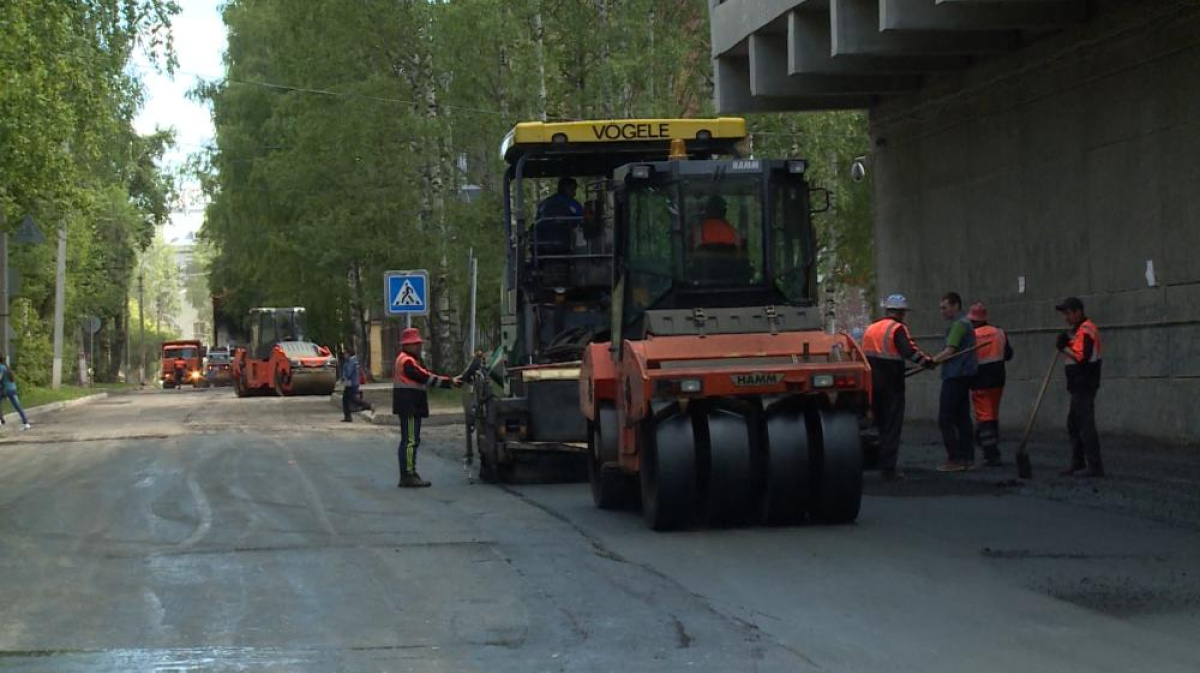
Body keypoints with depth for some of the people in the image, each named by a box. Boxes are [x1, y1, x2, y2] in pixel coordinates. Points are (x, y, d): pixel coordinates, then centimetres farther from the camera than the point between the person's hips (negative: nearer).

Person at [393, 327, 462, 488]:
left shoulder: (410, 360, 20)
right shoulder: (407, 361, -15)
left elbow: (425, 377, 16)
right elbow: (426, 378, -20)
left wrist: (450, 380, 5)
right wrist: (449, 382, -18)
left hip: (411, 407, 11)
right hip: (409, 407, -11)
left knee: (409, 440, 14)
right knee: (410, 440, -11)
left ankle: (408, 474, 19)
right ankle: (408, 476, -12)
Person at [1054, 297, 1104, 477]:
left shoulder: (1085, 330, -15)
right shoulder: (1080, 329, 19)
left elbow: (1081, 357, -23)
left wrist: (1064, 348, -11)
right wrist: (1066, 342, 4)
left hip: (1084, 386, -11)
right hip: (1079, 386, 11)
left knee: (1085, 424, -11)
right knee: (1073, 424, 16)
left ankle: (1094, 466, -10)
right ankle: (1078, 464, 22)